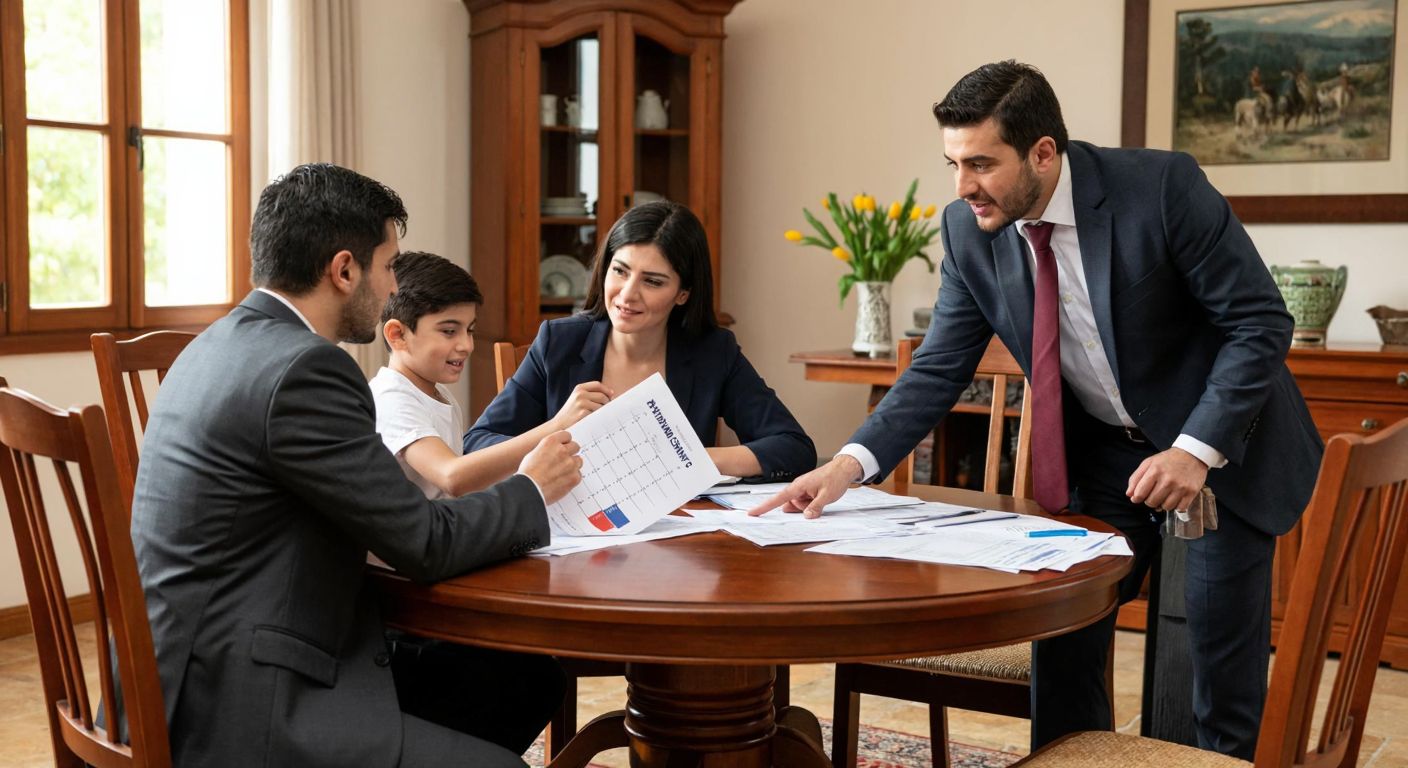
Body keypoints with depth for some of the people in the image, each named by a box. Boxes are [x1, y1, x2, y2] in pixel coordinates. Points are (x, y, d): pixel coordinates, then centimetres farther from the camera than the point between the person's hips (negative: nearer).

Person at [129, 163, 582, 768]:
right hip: (238, 713, -9)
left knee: (504, 682, 10)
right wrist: (531, 491, 3)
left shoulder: (222, 345, 10)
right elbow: (424, 544, -14)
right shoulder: (302, 367, -19)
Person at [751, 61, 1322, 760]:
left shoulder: (1163, 186, -23)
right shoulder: (969, 231, -11)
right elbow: (940, 368, -8)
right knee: (1061, 640, 5)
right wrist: (850, 464, -23)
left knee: (1224, 666, 3)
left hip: (1220, 446, -4)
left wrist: (1196, 449, -28)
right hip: (1101, 453, 4)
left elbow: (1260, 324, -18)